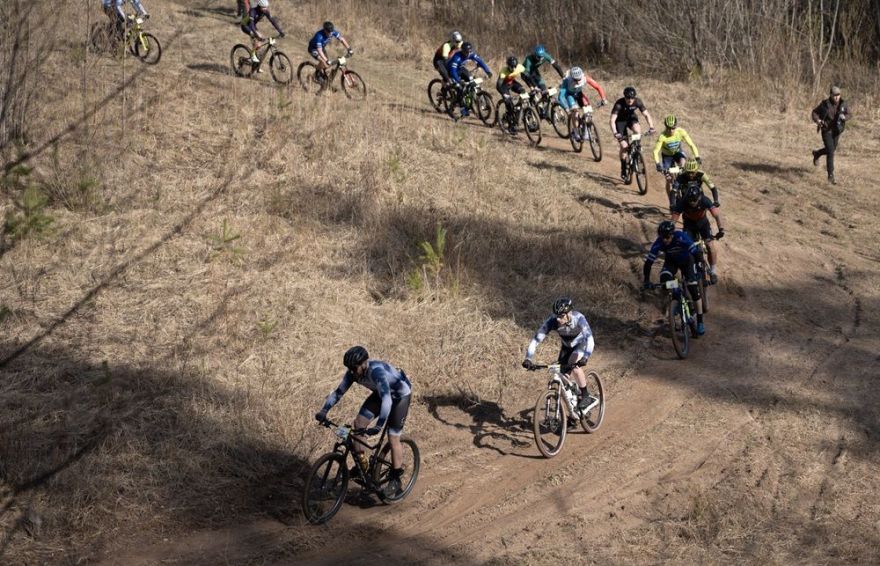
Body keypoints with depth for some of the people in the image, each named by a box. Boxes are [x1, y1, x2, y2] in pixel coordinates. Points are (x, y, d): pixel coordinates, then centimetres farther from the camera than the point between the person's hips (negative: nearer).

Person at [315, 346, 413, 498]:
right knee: (358, 423, -6)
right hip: (381, 393, 7)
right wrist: (324, 411, -27)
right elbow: (339, 391, -13)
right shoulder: (353, 372, -19)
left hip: (400, 394, -7)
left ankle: (395, 480, 4)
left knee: (393, 438, -9)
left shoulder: (377, 371, -41)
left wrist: (378, 426, -60)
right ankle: (361, 465, 9)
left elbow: (386, 399, -51)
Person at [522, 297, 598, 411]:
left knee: (574, 364, -29)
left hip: (582, 343, -4)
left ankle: (586, 397, -15)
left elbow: (589, 338, -49)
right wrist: (528, 359, -44)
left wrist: (585, 358, -63)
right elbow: (537, 338, -32)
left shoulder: (579, 319, -38)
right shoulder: (552, 321, -30)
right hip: (567, 346, 4)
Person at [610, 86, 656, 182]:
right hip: (620, 120, -3)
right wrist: (615, 133, -53)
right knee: (624, 146, -13)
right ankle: (623, 172, 2)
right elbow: (612, 120, -38)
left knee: (637, 129, -33)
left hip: (631, 118, 3)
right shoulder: (619, 104, -33)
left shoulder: (638, 102, -23)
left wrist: (651, 127, -35)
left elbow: (646, 114, -19)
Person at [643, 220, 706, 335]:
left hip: (687, 260, -2)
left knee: (693, 288, -14)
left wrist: (699, 272, -49)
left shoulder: (681, 237, -38)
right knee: (664, 280, -29)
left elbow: (697, 253, -40)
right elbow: (649, 261, -28)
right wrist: (647, 281, -35)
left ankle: (700, 322, -4)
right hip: (671, 261, 2)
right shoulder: (659, 243, -30)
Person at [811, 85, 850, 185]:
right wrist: (817, 120, -23)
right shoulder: (825, 104, -14)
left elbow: (848, 115, 3)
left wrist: (844, 117, -21)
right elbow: (815, 112, -2)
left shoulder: (843, 103, -7)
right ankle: (830, 176, -7)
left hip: (836, 131, 5)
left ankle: (817, 153, 54)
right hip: (826, 130, -5)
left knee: (832, 150, 22)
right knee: (830, 152, -13)